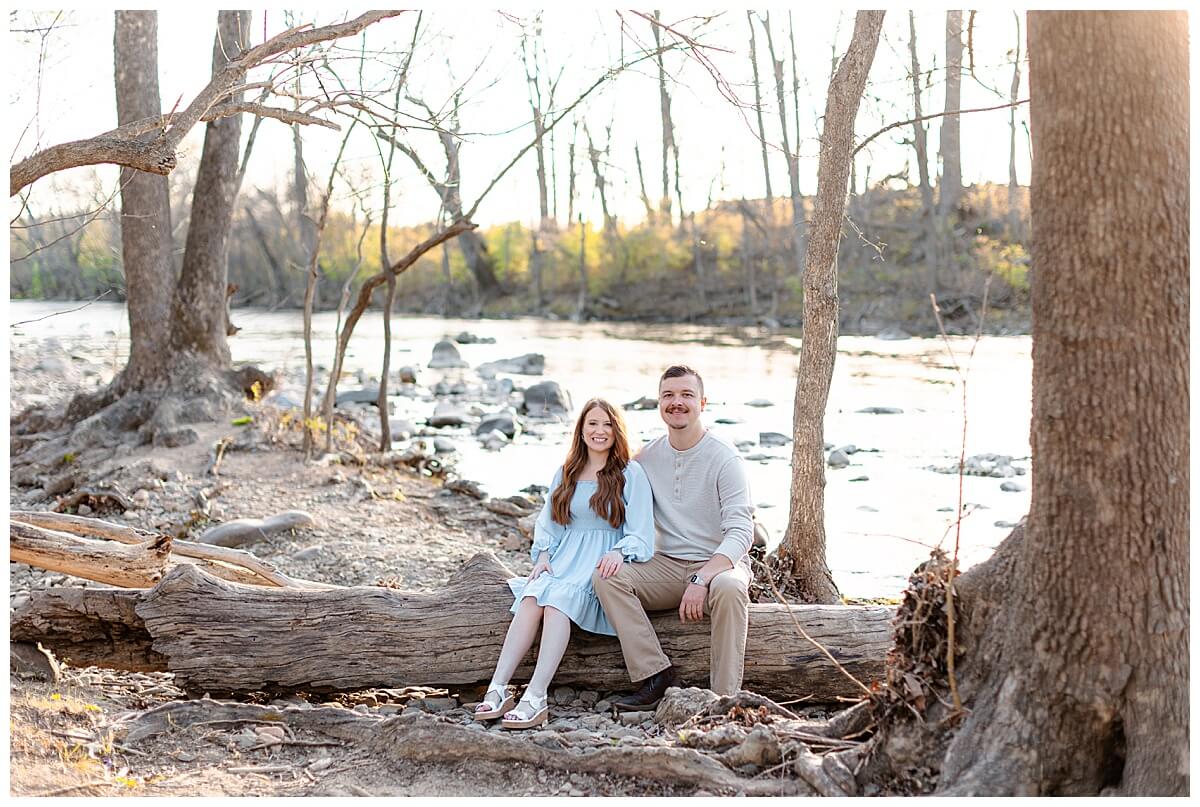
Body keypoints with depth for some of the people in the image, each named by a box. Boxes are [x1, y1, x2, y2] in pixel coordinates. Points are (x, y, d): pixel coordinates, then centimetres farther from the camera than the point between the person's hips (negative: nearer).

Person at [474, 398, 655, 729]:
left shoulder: (630, 474, 4)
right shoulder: (565, 474, 20)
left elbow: (641, 534, -3)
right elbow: (547, 524, 19)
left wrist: (620, 552, -24)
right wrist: (543, 554, -2)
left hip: (603, 565, -4)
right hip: (563, 559, 4)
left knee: (559, 599, -34)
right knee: (533, 596, -29)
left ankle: (536, 699, -46)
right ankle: (497, 690, -39)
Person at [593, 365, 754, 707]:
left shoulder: (725, 458, -10)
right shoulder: (647, 457, 7)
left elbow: (741, 532, -18)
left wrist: (701, 579, -32)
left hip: (719, 564, -5)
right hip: (666, 565, 5)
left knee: (729, 588, -39)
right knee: (606, 575, -21)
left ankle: (725, 697, -30)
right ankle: (658, 676, -22)